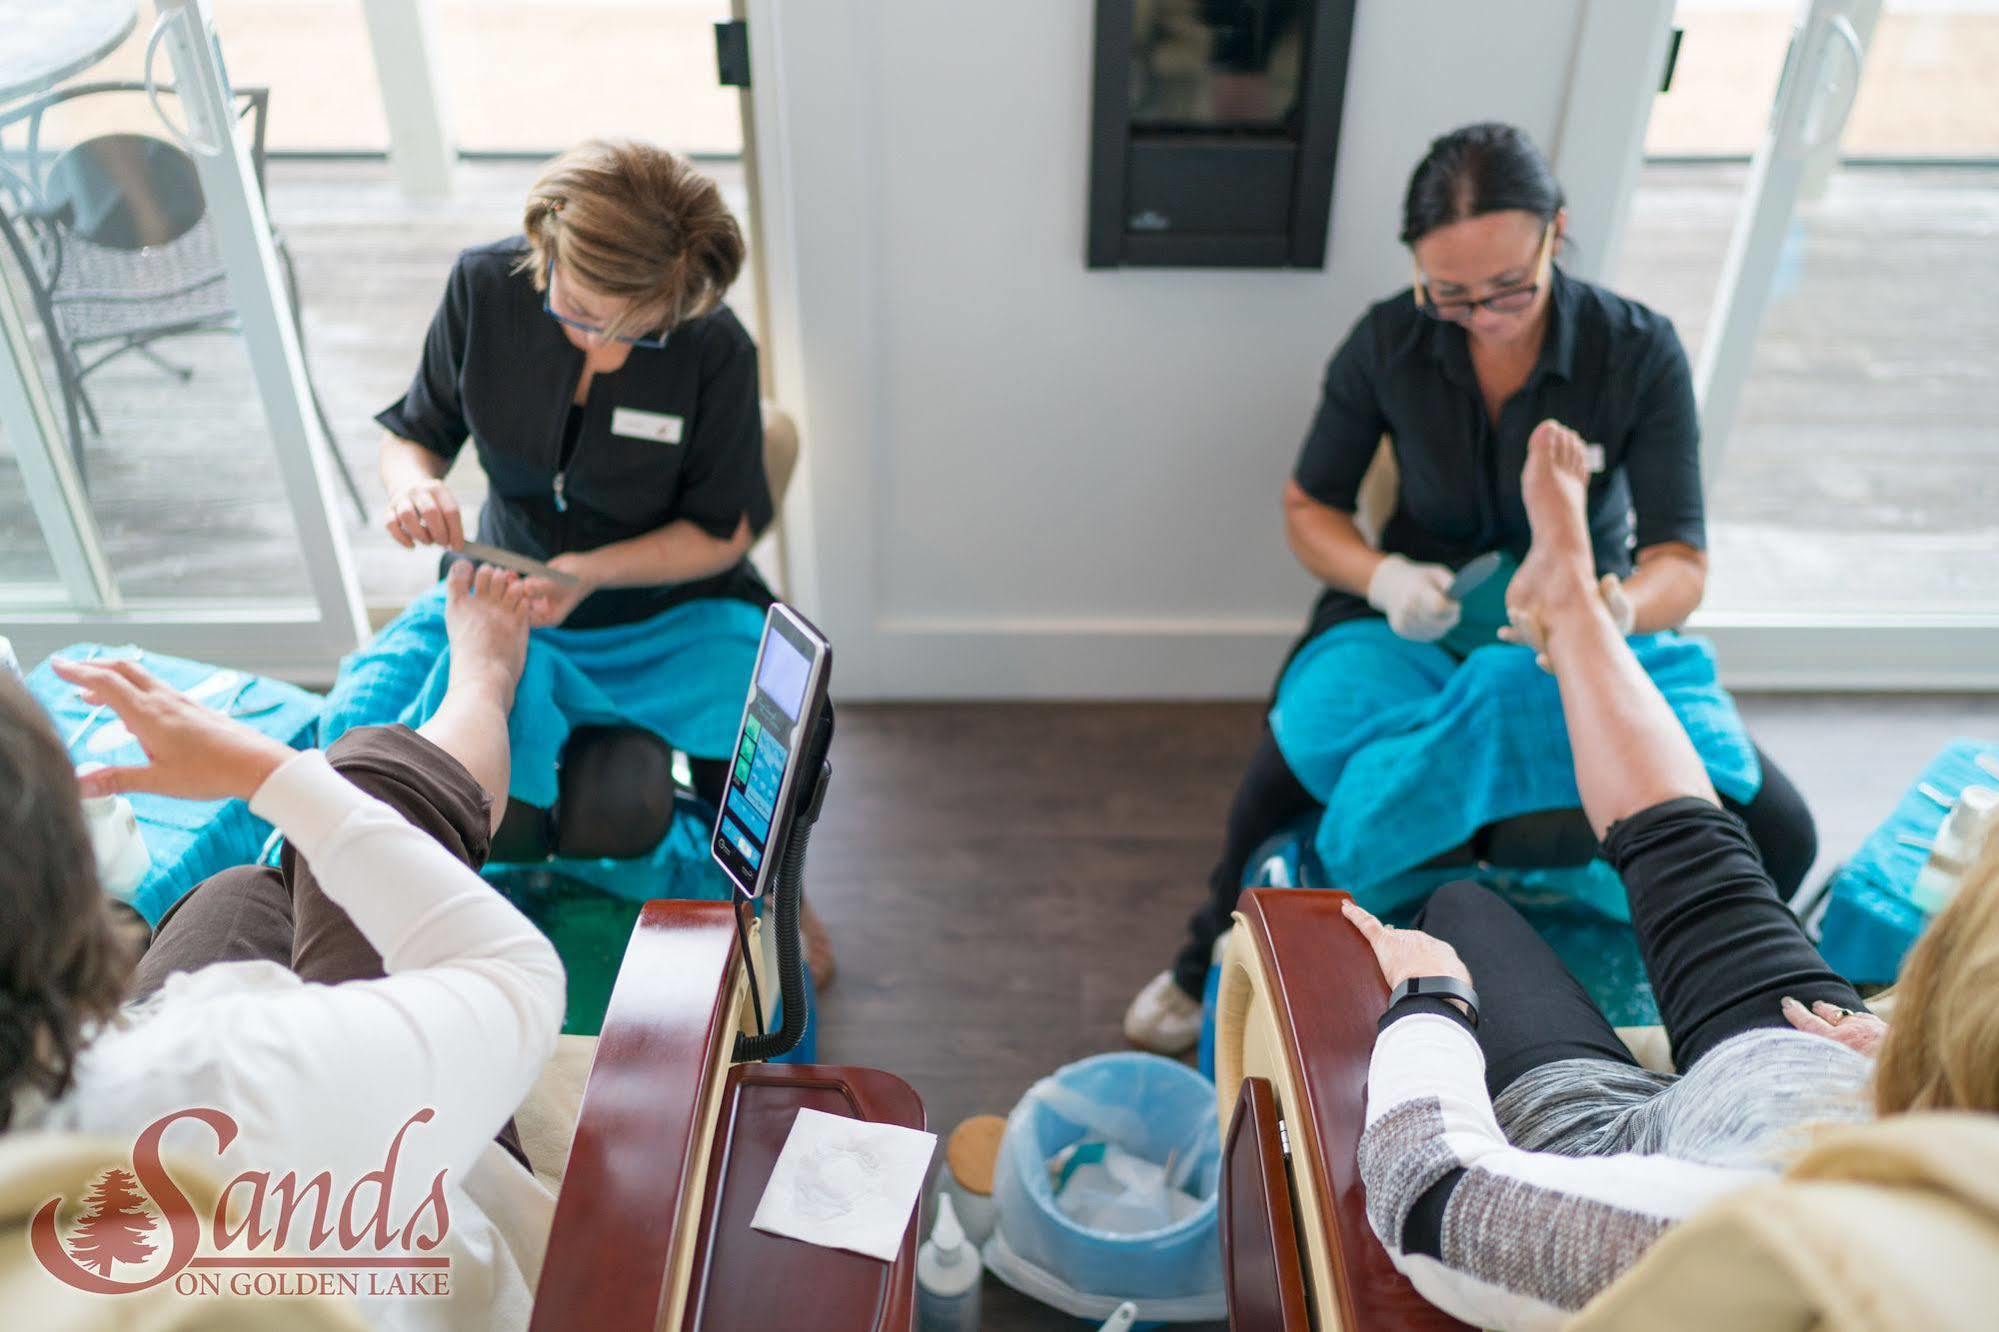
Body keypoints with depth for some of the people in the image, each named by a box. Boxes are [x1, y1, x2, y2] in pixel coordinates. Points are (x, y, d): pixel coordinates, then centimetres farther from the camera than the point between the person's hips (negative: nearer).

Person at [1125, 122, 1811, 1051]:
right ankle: (1212, 969, 2)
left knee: (1776, 833, -20)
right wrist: (1384, 578, -24)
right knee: (1292, 767, -32)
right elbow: (1308, 506, -1)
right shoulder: (1387, 343, -10)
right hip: (1420, 616, 0)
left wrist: (1624, 610, -41)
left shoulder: (1639, 353, -13)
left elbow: (1681, 562, -15)